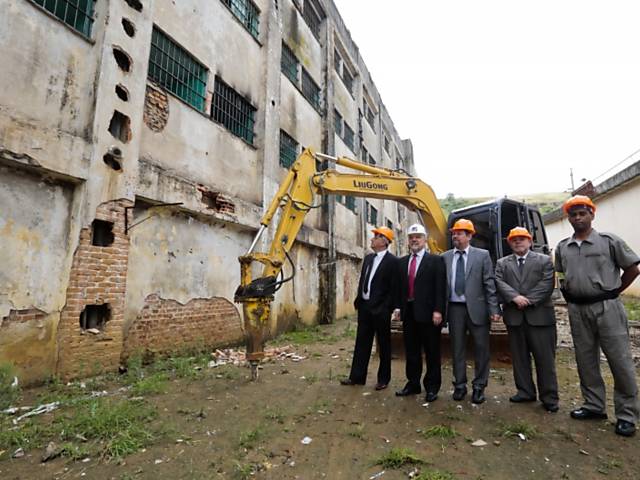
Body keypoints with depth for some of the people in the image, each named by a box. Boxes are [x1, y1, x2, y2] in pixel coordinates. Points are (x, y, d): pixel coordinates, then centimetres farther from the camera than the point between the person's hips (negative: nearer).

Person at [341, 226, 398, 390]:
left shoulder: (392, 261, -11)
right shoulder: (368, 258, 11)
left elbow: (394, 288, -13)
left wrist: (385, 308, -16)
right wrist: (358, 301, 9)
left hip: (380, 309, -7)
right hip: (364, 306, 7)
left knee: (383, 345, 9)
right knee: (362, 343, 13)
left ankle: (383, 379, 23)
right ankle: (357, 376, 23)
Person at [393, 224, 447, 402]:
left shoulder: (435, 260, -3)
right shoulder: (402, 262, 12)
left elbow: (440, 287, -9)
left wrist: (437, 310, -15)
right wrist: (398, 306, 6)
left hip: (427, 313, -5)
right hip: (408, 312, 5)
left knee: (432, 352, 7)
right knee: (411, 351, 13)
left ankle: (432, 387, 21)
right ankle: (413, 384, 26)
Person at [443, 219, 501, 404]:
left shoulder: (482, 255, 1)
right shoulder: (445, 257, 6)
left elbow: (489, 284, -3)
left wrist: (493, 309, -8)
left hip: (477, 308, -1)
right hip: (454, 308, 2)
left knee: (481, 348, 7)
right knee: (457, 348, 10)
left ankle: (479, 386, 23)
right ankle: (460, 385, 24)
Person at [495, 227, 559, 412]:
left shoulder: (544, 260, 6)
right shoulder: (502, 263, 12)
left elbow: (547, 285, -6)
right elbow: (499, 283, -2)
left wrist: (528, 300, -13)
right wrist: (515, 297, -17)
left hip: (540, 315, -2)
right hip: (514, 317, 2)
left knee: (545, 358, 3)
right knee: (519, 357, 10)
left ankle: (549, 397, 14)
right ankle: (525, 391, 22)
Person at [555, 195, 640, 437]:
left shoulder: (609, 241, -4)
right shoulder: (562, 247, 6)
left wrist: (614, 291, 1)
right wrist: (569, 296, 10)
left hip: (606, 307, -4)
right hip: (577, 310, 4)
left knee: (620, 361, 3)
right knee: (585, 361, 12)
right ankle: (594, 406, 26)